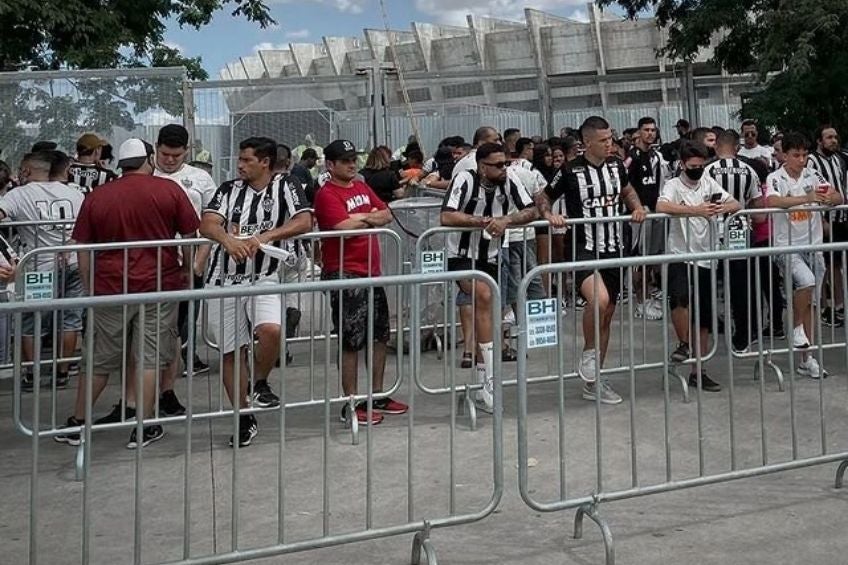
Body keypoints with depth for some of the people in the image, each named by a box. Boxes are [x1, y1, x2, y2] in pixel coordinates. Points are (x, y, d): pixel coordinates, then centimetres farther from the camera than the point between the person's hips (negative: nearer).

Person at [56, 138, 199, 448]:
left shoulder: (96, 197, 4)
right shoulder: (169, 190, -1)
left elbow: (83, 250, 5)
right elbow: (190, 236, 1)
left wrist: (90, 288, 13)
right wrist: (187, 269, 14)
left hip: (111, 286, 2)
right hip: (159, 284, -1)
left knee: (100, 359, 12)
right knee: (150, 358, 6)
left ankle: (77, 423, 22)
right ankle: (143, 428, 10)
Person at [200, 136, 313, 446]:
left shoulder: (286, 188, 3)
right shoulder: (228, 190, 11)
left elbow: (304, 222, -13)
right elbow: (207, 223, -4)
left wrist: (265, 237, -25)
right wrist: (228, 239, -27)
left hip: (265, 275, -3)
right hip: (225, 278, 3)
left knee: (271, 330, -29)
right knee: (232, 351, 6)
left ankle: (259, 383, 2)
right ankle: (244, 419, 21)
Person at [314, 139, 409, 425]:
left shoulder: (362, 187, 14)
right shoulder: (327, 194, -10)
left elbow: (387, 214, 11)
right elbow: (345, 227, -22)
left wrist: (362, 218, -9)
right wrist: (370, 218, -4)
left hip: (371, 271, 8)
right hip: (345, 274, -8)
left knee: (381, 334, 14)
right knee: (352, 340, -4)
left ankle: (377, 395, 26)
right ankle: (351, 404, 5)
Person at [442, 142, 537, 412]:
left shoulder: (510, 182, -7)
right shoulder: (465, 180, -19)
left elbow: (531, 211, -8)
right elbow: (446, 217, -29)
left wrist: (506, 220, -25)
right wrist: (484, 222, -24)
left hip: (490, 258, 5)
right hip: (462, 257, -5)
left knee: (483, 314, 10)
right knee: (484, 295, -29)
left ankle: (482, 387, 23)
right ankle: (490, 378, -26)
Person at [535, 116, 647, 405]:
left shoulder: (616, 166, 6)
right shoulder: (571, 171, -9)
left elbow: (627, 190, 27)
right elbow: (542, 198, 1)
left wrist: (637, 208, 8)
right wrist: (548, 214, -19)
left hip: (613, 249, 6)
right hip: (584, 250, -6)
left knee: (607, 314, 10)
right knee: (599, 299, -31)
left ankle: (593, 382, 22)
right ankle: (588, 353, -3)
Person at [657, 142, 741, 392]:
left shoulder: (708, 182, 9)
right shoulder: (674, 185, -6)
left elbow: (736, 204, 6)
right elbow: (661, 206, -27)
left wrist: (723, 208, -17)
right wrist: (696, 211, -36)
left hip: (705, 258, 5)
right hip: (680, 256, -5)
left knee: (704, 318, 9)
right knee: (680, 297, -30)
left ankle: (697, 371, 20)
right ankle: (683, 345, -3)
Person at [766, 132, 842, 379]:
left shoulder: (813, 175, 7)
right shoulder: (776, 179, -7)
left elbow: (840, 198, 1)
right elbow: (772, 201, -27)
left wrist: (829, 198, -23)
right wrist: (806, 198, -39)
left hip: (813, 244, 5)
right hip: (787, 245, -5)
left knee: (809, 303, 8)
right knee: (806, 281, -30)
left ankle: (806, 358, 15)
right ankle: (796, 328, -4)